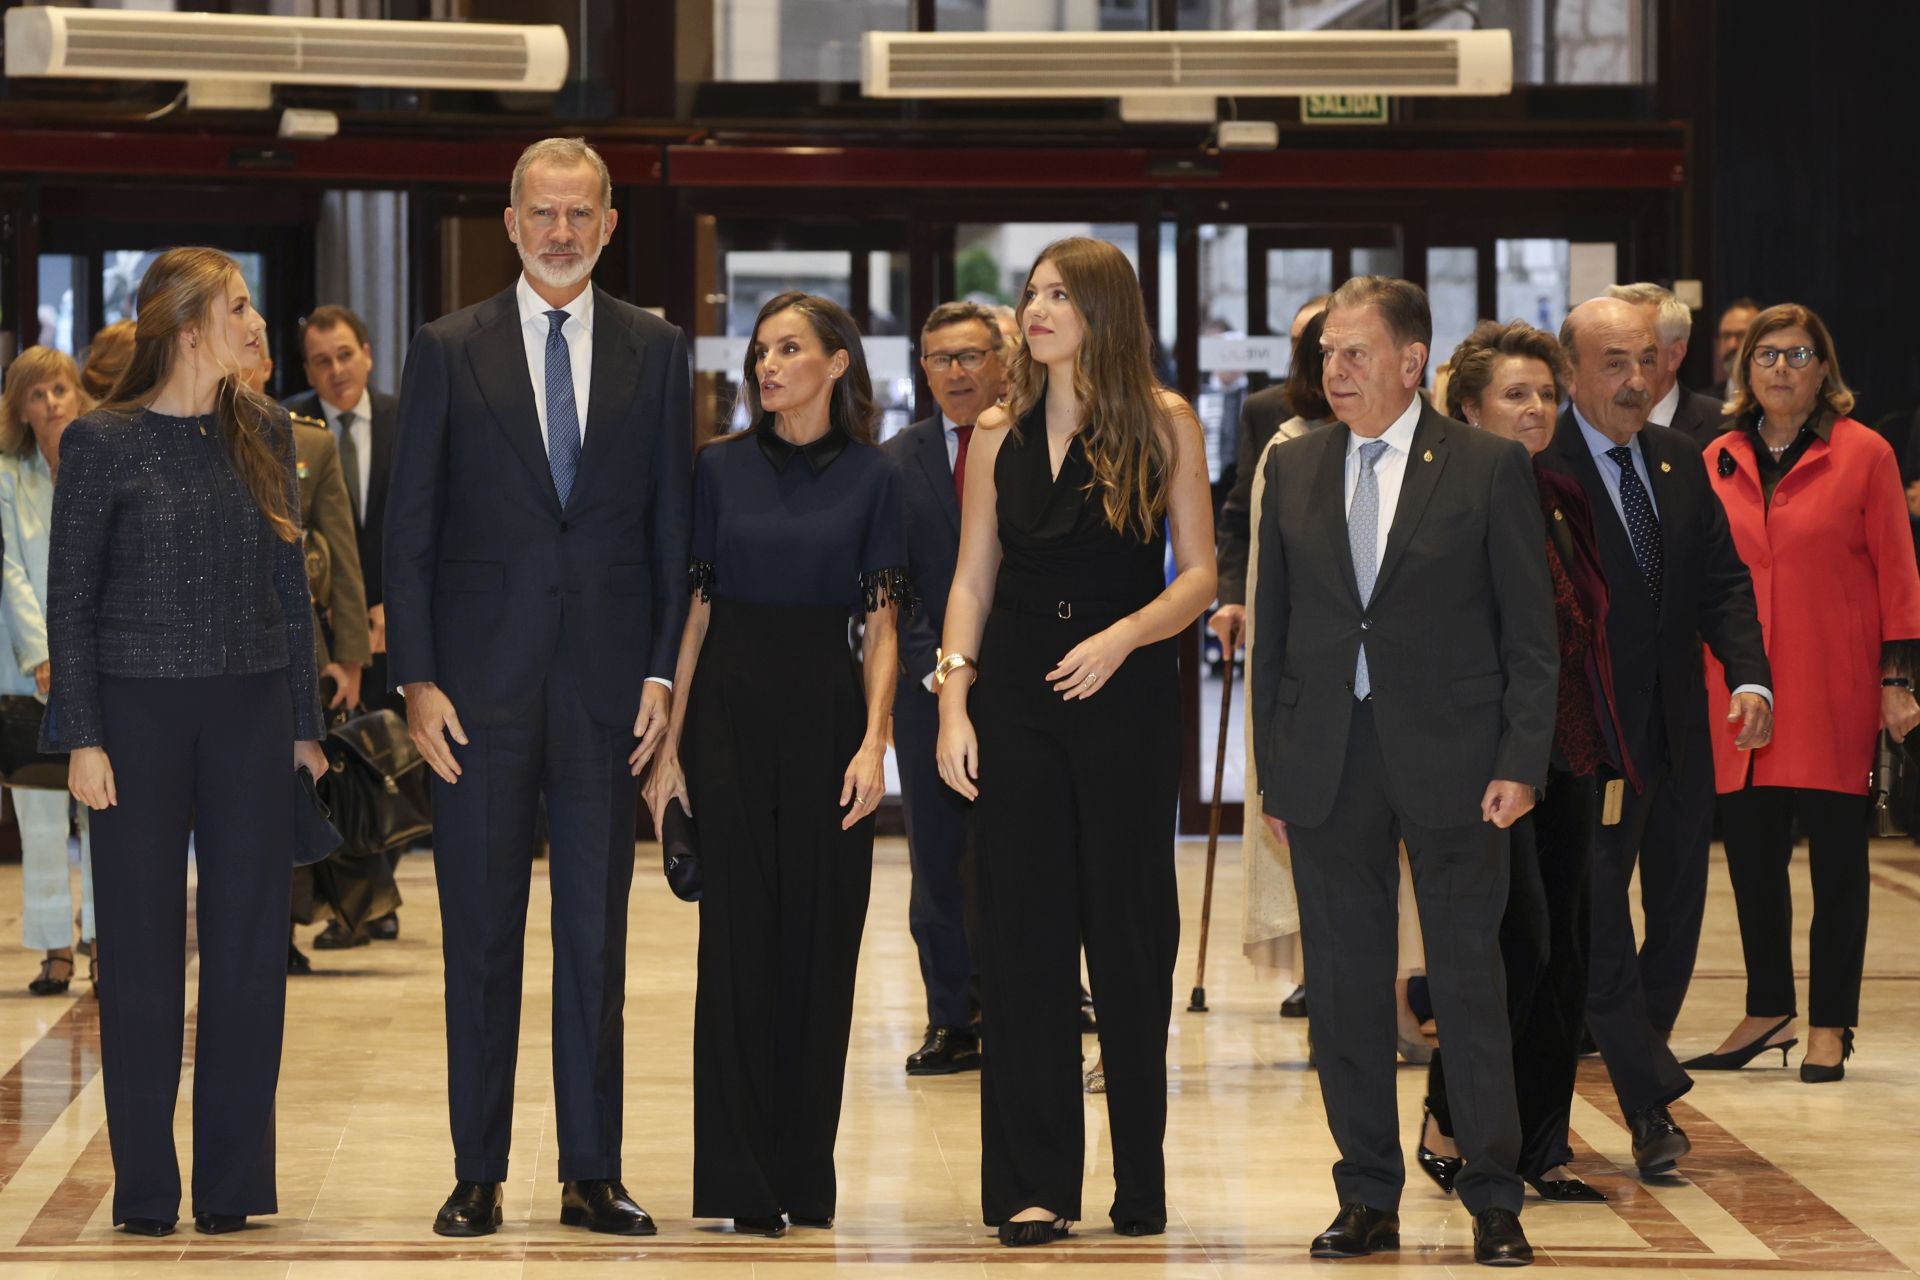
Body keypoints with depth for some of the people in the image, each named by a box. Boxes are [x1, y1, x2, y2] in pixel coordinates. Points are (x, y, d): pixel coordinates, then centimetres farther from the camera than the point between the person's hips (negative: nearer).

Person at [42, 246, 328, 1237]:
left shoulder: (264, 433, 8)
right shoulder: (101, 443, -3)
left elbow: (290, 587, 11)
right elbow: (69, 599, -2)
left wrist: (305, 726, 8)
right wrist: (81, 738, -8)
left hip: (250, 710, 3)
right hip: (139, 710, -3)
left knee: (249, 942, 2)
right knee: (142, 946, 1)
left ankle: (231, 1186, 10)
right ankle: (145, 1189, 9)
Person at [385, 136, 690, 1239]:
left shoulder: (657, 352, 7)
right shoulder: (450, 352, 4)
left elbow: (674, 524, 7)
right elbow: (411, 529, 2)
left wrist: (664, 672, -2)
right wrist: (417, 680, -5)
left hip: (608, 684, 1)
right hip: (482, 683, -1)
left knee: (598, 937, 5)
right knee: (482, 935, 4)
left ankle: (593, 1175, 11)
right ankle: (479, 1175, 11)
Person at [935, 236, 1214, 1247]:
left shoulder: (1164, 425, 1)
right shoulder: (998, 434, 9)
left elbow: (1200, 574, 0)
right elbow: (973, 578, 9)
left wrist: (1123, 636, -16)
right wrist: (954, 699, -1)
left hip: (1125, 698, -2)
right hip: (1016, 697, 2)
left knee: (1128, 935, 3)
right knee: (1023, 937, 1)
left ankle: (1141, 1178, 13)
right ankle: (1032, 1183, 4)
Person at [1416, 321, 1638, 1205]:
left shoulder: (1564, 501, 13)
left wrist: (1606, 752, 14)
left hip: (1569, 758, 7)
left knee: (1562, 956, 7)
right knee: (1520, 943, -11)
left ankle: (1541, 1146, 13)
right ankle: (1447, 1122, 6)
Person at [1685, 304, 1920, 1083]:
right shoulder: (1719, 463, 7)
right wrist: (1697, 683, 8)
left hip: (1836, 693, -3)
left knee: (1837, 860, 3)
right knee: (1749, 857, 7)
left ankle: (1829, 1027, 12)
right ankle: (1768, 1012, 22)